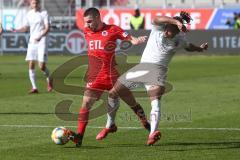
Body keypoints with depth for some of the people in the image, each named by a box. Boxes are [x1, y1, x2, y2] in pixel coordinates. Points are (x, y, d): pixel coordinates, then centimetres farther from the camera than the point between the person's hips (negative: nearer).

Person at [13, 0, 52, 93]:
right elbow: (26, 28, 16)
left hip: (42, 41, -4)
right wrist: (16, 30, -3)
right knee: (31, 65, -5)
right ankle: (34, 87, 1)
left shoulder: (44, 13, -4)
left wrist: (40, 36, -24)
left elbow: (47, 28, -8)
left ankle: (49, 80, 22)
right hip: (32, 41, 4)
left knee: (42, 66, -9)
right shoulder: (29, 14, 10)